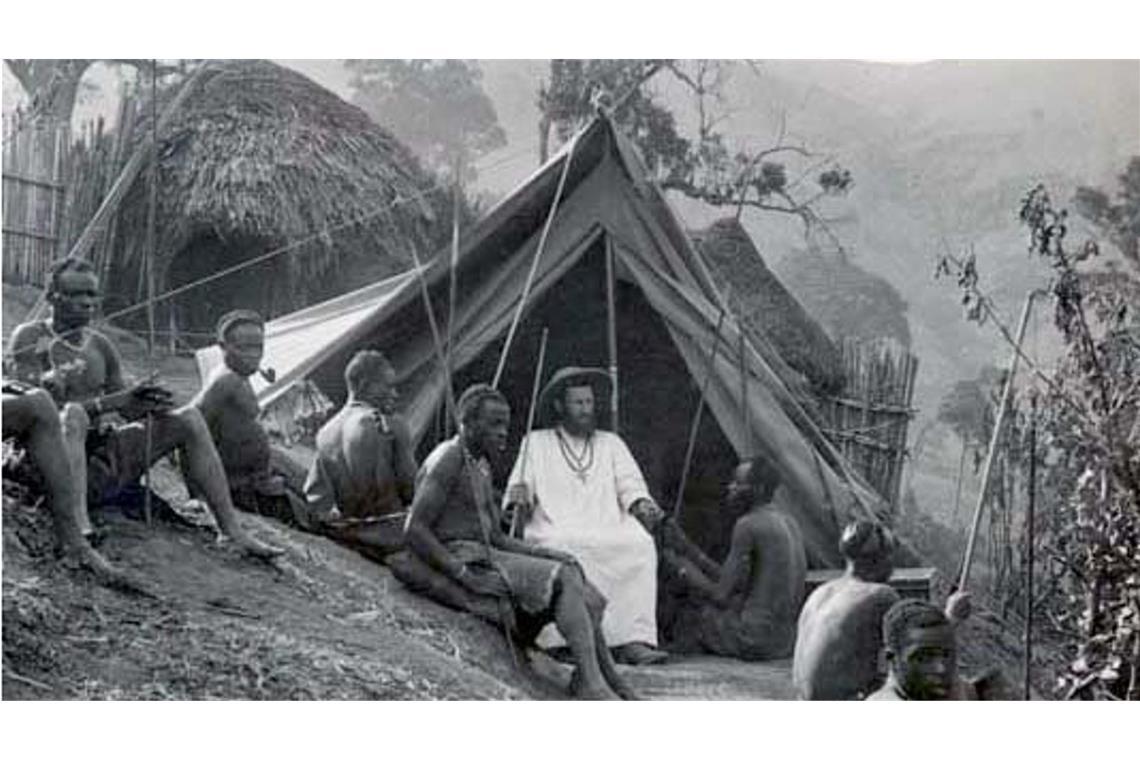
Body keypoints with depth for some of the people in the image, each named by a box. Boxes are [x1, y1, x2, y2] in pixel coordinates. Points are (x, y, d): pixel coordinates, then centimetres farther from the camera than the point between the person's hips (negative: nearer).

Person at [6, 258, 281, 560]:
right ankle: (79, 530, -52)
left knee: (188, 419, -4)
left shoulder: (101, 345, 15)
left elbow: (130, 411, 14)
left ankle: (233, 531, -9)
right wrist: (112, 402, -24)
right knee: (74, 414, -37)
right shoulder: (30, 338, -3)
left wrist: (148, 403, -12)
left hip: (104, 464, 6)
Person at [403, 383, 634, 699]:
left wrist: (545, 553, 4)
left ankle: (616, 689, -10)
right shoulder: (448, 458, -9)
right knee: (565, 578, -23)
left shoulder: (480, 467, 21)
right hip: (461, 560, -9)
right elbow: (414, 531, -17)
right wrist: (464, 575, -22)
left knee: (587, 601, -6)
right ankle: (593, 683, -28)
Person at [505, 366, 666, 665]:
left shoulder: (611, 443, 28)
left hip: (610, 534, 2)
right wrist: (520, 498, -11)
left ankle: (634, 640, -37)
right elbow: (519, 486, 14)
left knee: (641, 544, -31)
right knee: (564, 548, -39)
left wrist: (642, 503, -6)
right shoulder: (536, 443, 22)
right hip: (556, 532, -2)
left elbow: (629, 484, 18)